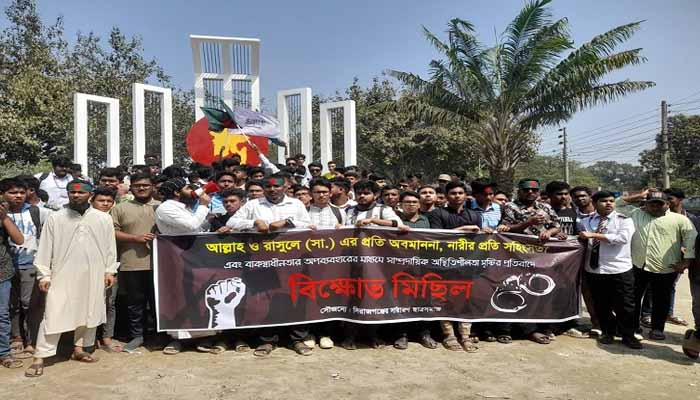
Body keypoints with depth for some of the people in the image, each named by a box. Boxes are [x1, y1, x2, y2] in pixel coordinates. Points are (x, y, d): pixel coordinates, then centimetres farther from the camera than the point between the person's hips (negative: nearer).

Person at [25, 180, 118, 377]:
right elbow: (45, 248, 1)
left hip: (93, 276, 2)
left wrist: (110, 271, 3)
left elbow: (110, 246, 5)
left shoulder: (103, 218, 2)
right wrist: (44, 275, -2)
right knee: (54, 315, -2)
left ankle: (79, 349, 27)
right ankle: (40, 357, 6)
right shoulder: (55, 218, 0)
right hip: (62, 275, -2)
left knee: (89, 313, 11)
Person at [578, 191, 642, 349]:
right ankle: (607, 333, 32)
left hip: (620, 271, -3)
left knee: (624, 306, 4)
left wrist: (593, 235, -19)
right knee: (601, 306, 14)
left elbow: (623, 238, -20)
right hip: (594, 271, 3)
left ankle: (628, 336, 22)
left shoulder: (624, 220, -4)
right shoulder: (585, 222, 7)